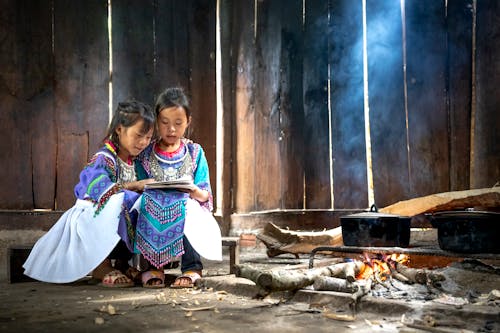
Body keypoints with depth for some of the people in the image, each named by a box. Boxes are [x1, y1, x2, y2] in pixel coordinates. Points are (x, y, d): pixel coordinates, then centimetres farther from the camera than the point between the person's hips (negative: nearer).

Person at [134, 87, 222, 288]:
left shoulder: (195, 153, 8)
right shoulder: (146, 154, 8)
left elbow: (205, 195, 4)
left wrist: (195, 192, -18)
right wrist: (145, 187, -15)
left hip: (186, 209, -1)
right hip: (153, 212, 1)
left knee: (189, 209, -34)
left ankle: (191, 268, -16)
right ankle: (153, 266, -14)